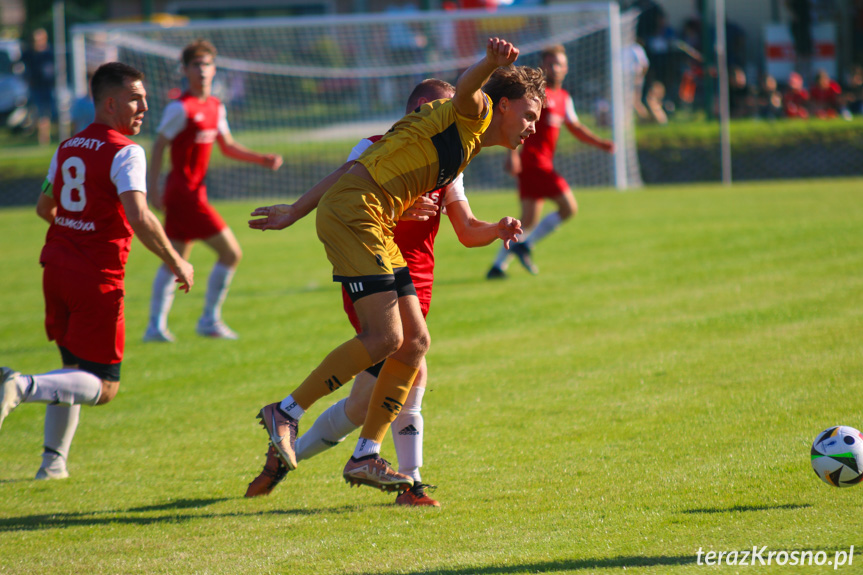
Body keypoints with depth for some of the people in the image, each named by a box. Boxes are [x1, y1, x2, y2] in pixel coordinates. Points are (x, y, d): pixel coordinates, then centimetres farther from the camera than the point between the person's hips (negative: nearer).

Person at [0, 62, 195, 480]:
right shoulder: (125, 152, -12)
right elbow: (139, 218, -23)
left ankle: (53, 460, 16)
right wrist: (176, 263, -11)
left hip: (57, 268, 8)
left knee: (76, 370, 21)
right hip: (97, 278, -7)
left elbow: (44, 207, 25)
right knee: (103, 387, -2)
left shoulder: (67, 148, 12)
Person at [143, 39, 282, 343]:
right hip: (184, 191, -9)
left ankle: (156, 326, 14)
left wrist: (262, 159, 11)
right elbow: (158, 146, -12)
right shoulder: (181, 108, -14)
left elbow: (228, 146, 21)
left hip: (194, 190, 9)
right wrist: (154, 190, -16)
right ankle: (210, 320, 1)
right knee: (231, 252, -7)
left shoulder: (215, 106, 11)